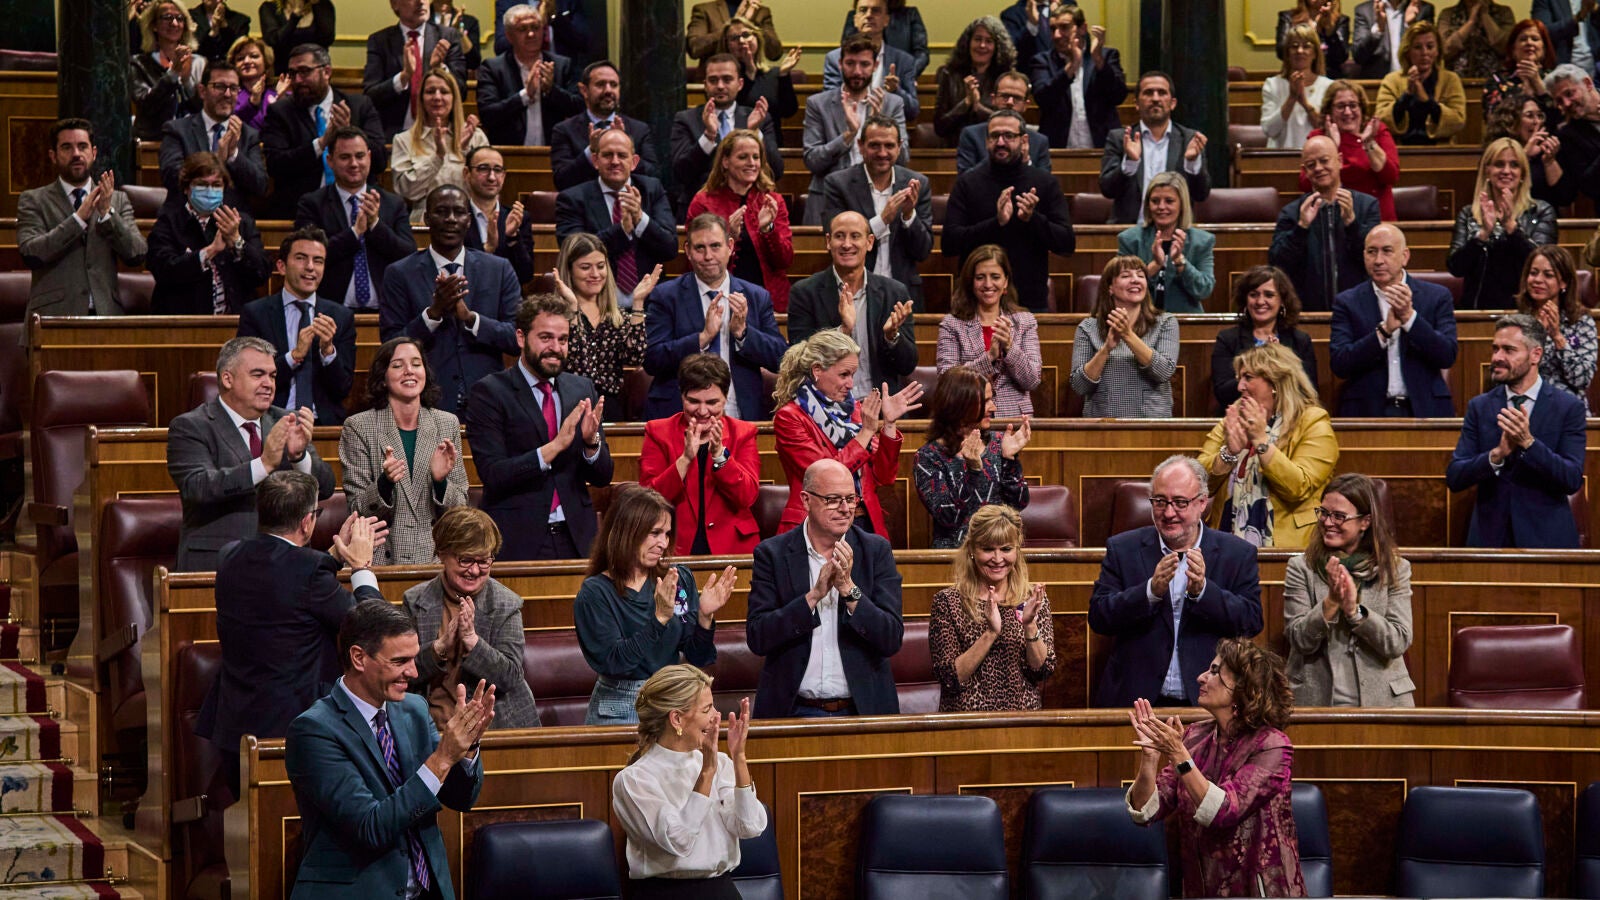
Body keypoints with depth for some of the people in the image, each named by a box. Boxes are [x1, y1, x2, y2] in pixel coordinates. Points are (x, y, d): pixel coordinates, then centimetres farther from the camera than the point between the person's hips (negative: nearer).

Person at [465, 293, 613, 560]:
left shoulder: (582, 390, 10)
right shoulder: (490, 392, -4)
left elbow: (602, 477, 10)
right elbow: (493, 475, -14)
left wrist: (592, 441, -11)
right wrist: (554, 446, -22)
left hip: (575, 539, 4)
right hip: (517, 543, -4)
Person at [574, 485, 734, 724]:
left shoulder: (680, 580, 6)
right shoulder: (595, 593, -5)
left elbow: (697, 659, 6)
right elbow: (611, 663, -17)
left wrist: (705, 617, -12)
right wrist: (659, 619, -24)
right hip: (621, 711, -3)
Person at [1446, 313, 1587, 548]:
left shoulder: (1568, 407, -2)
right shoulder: (1479, 407, 5)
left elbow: (1573, 481, -10)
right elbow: (1454, 478, -3)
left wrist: (1528, 443, -22)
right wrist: (1497, 454, -19)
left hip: (1546, 537, -2)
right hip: (1490, 537, 2)